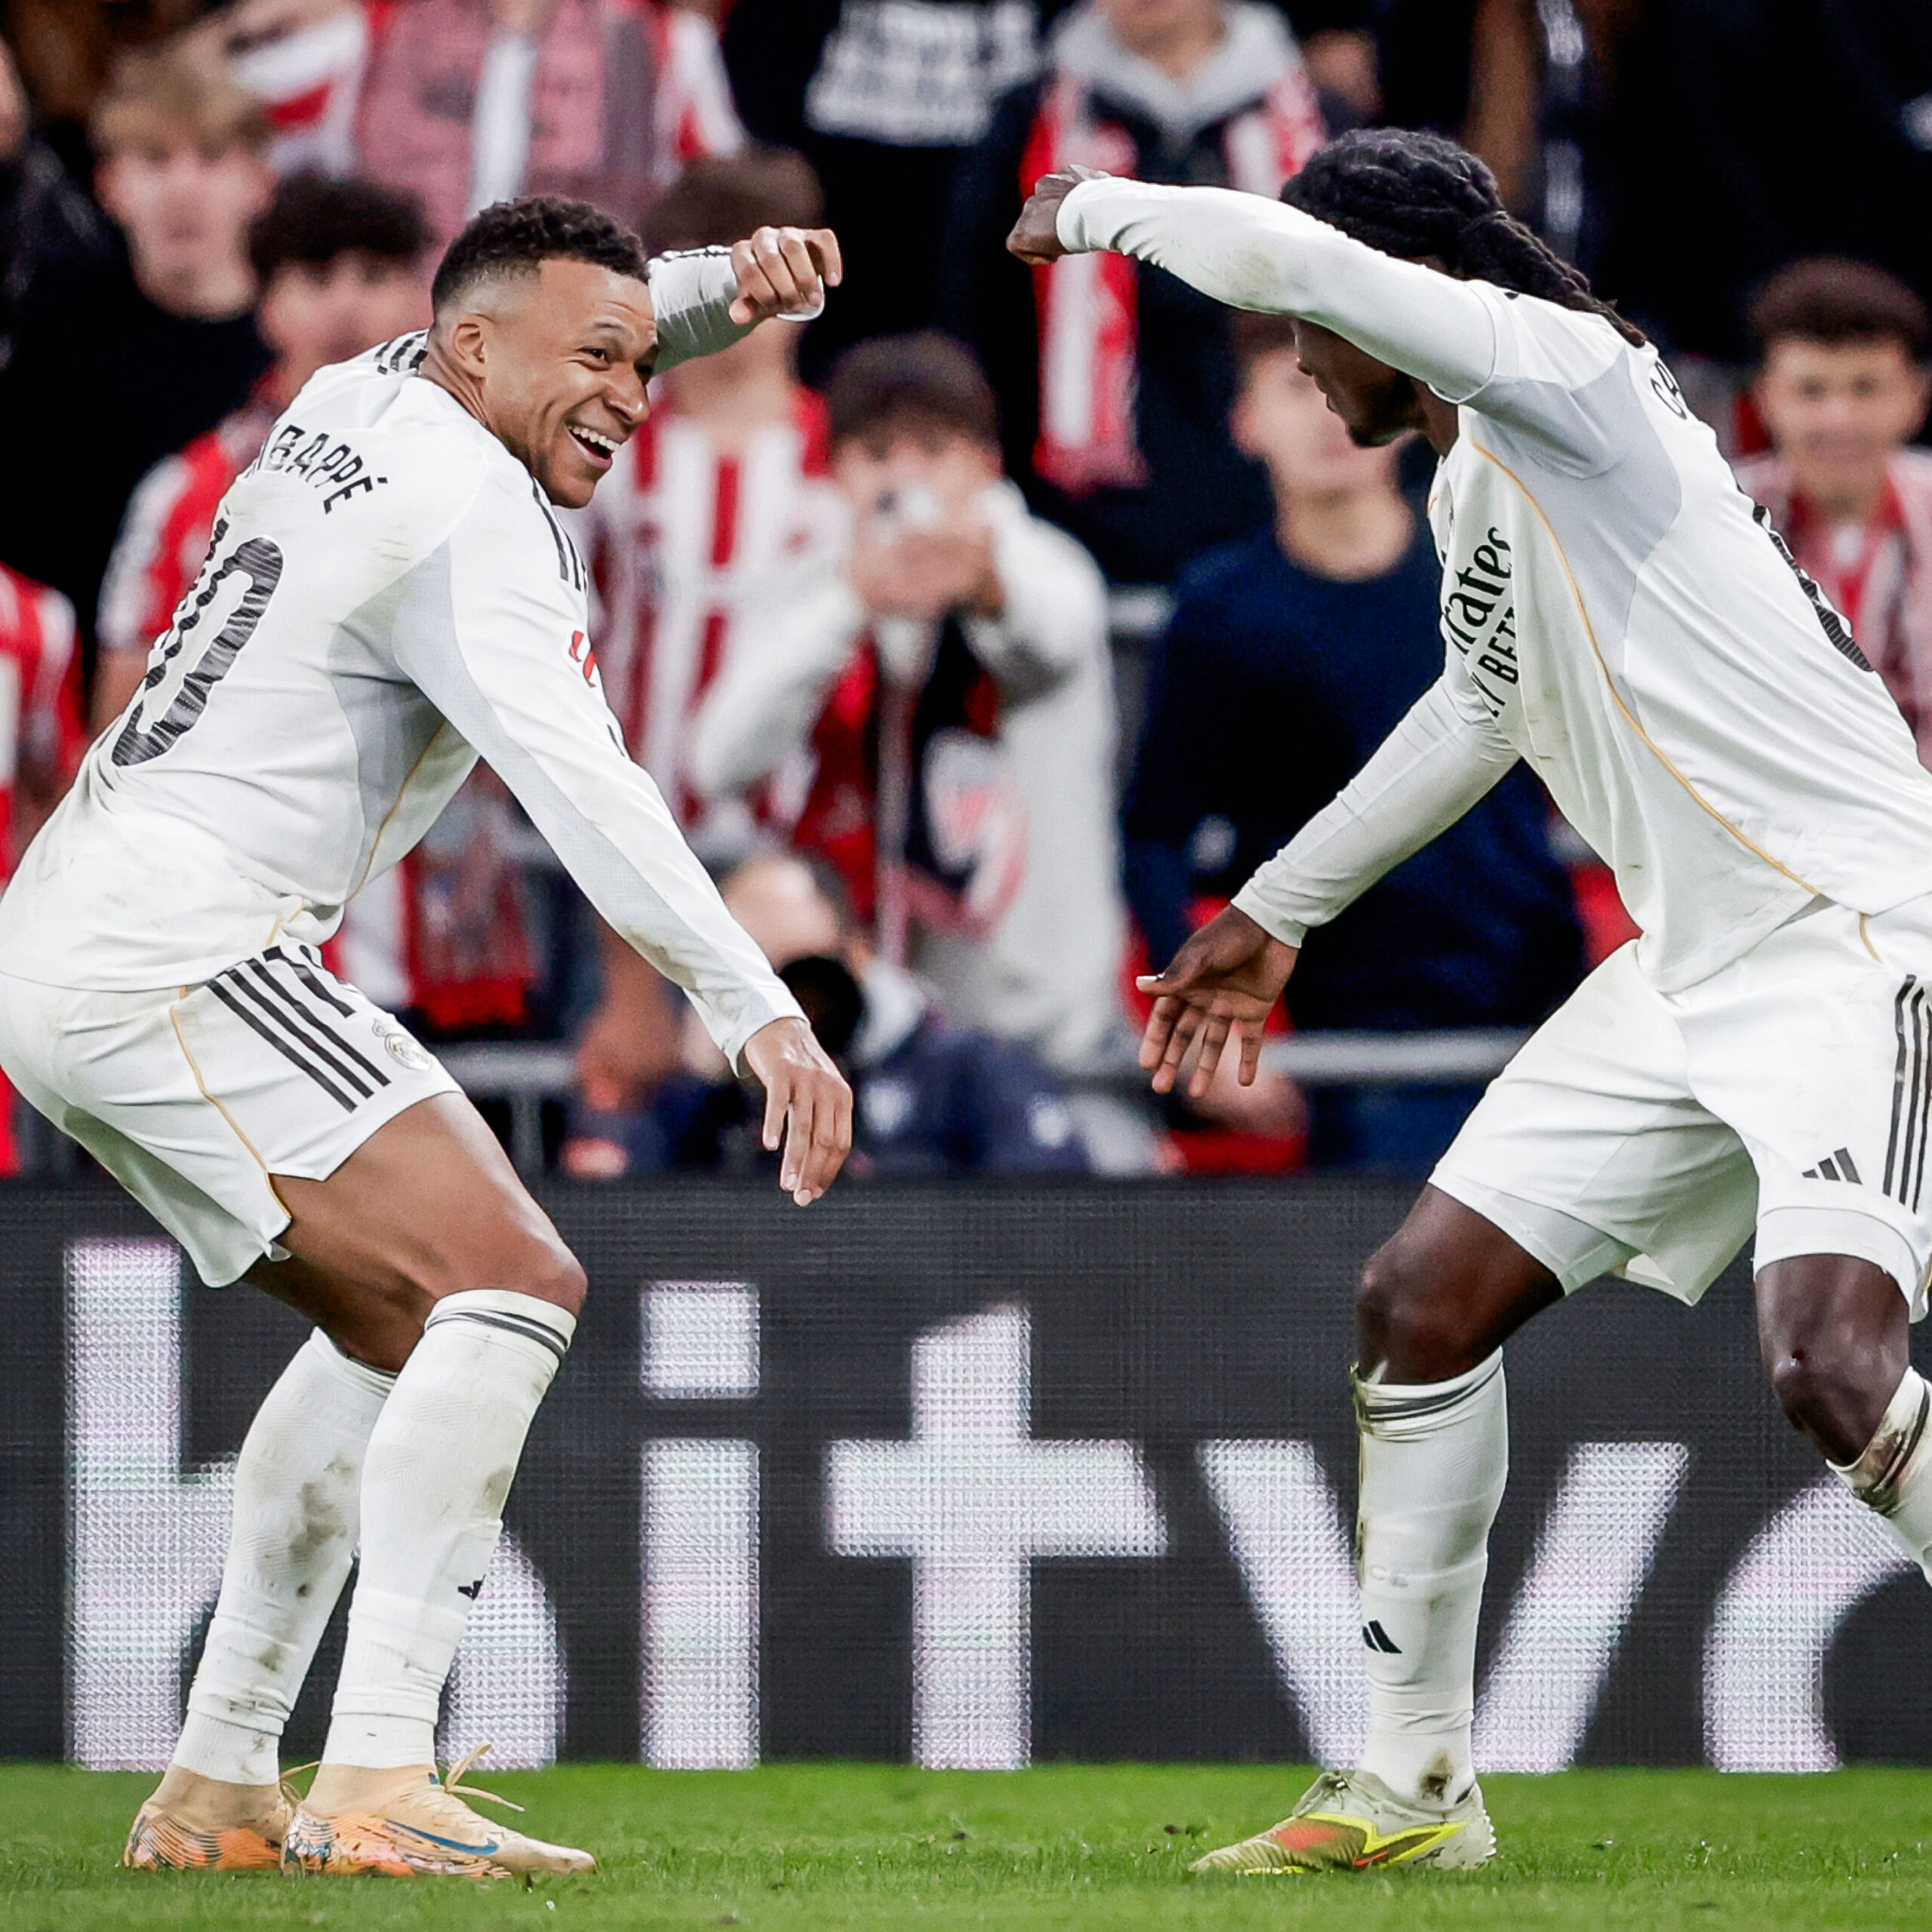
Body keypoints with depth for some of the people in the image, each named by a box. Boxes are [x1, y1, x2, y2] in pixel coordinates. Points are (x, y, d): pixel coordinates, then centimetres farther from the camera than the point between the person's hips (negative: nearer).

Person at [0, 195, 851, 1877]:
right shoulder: (470, 512, -12)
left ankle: (216, 1789, 17)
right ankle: (379, 1786, -28)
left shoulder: (362, 399, 16)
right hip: (178, 951, -10)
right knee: (508, 1280, -18)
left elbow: (595, 348, 36)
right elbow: (576, 783, -25)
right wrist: (755, 1008, -31)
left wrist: (726, 286, 15)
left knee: (399, 1324, 20)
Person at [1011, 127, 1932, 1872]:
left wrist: (1098, 207, -6)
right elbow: (1489, 703, 35)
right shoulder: (1472, 493, 16)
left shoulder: (1568, 372, -13)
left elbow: (1287, 257, -25)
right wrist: (1278, 909, 41)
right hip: (1692, 971, 10)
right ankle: (1413, 1790, 17)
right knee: (1423, 1301, 7)